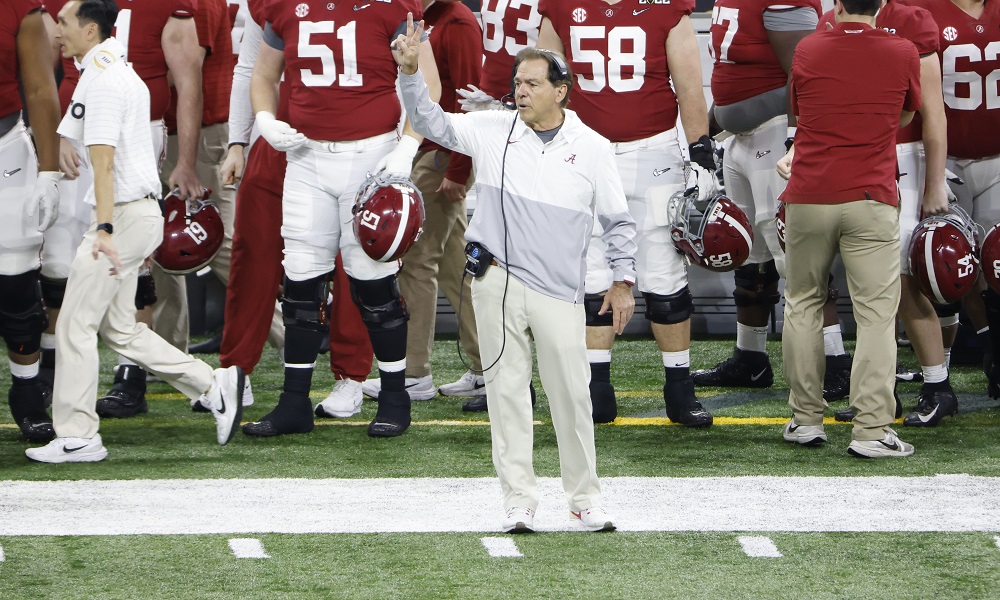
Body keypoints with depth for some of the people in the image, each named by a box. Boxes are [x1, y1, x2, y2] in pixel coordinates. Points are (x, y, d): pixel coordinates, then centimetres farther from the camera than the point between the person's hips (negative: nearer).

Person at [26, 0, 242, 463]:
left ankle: (76, 437, -2)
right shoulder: (121, 70, 17)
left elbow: (103, 162, -26)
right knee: (118, 329, 14)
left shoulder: (101, 80, -16)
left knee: (75, 325, -5)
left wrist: (105, 230, -33)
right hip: (139, 214, 10)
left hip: (124, 215, -10)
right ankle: (214, 386, 13)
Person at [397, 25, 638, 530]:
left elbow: (617, 220, 9)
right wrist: (410, 72, -7)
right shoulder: (493, 132, 6)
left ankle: (585, 500, 12)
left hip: (559, 293, -1)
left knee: (571, 397, 0)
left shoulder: (592, 148, 4)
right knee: (507, 390, 1)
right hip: (497, 281, 1)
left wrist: (622, 281, 6)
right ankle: (519, 502, 6)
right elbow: (432, 122, 7)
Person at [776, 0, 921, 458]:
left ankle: (805, 420, 18)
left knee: (802, 305, 15)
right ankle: (871, 429, -8)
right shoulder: (903, 54, 0)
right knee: (876, 313, -2)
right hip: (871, 198, -2)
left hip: (807, 197, 2)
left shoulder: (807, 51, 2)